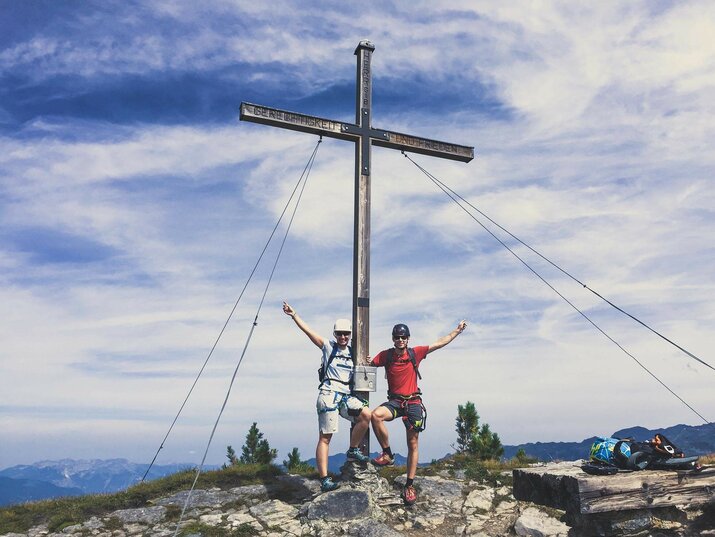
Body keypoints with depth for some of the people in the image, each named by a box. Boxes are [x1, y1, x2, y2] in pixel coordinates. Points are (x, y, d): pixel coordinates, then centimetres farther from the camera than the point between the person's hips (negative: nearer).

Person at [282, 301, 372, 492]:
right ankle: (324, 479, -1)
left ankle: (353, 450, 4)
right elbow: (309, 331, -5)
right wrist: (294, 315, -13)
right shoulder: (328, 347, 3)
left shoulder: (353, 353, 16)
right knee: (325, 437, -5)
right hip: (329, 394, -5)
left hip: (346, 395, 5)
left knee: (366, 414, -17)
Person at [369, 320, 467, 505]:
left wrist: (458, 330, 2)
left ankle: (409, 485, 16)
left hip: (413, 402, 0)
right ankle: (387, 455, -15)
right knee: (376, 415, -32)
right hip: (394, 401, 0)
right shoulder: (386, 355, -1)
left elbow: (440, 343, 3)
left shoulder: (415, 353, -1)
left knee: (413, 444, 3)